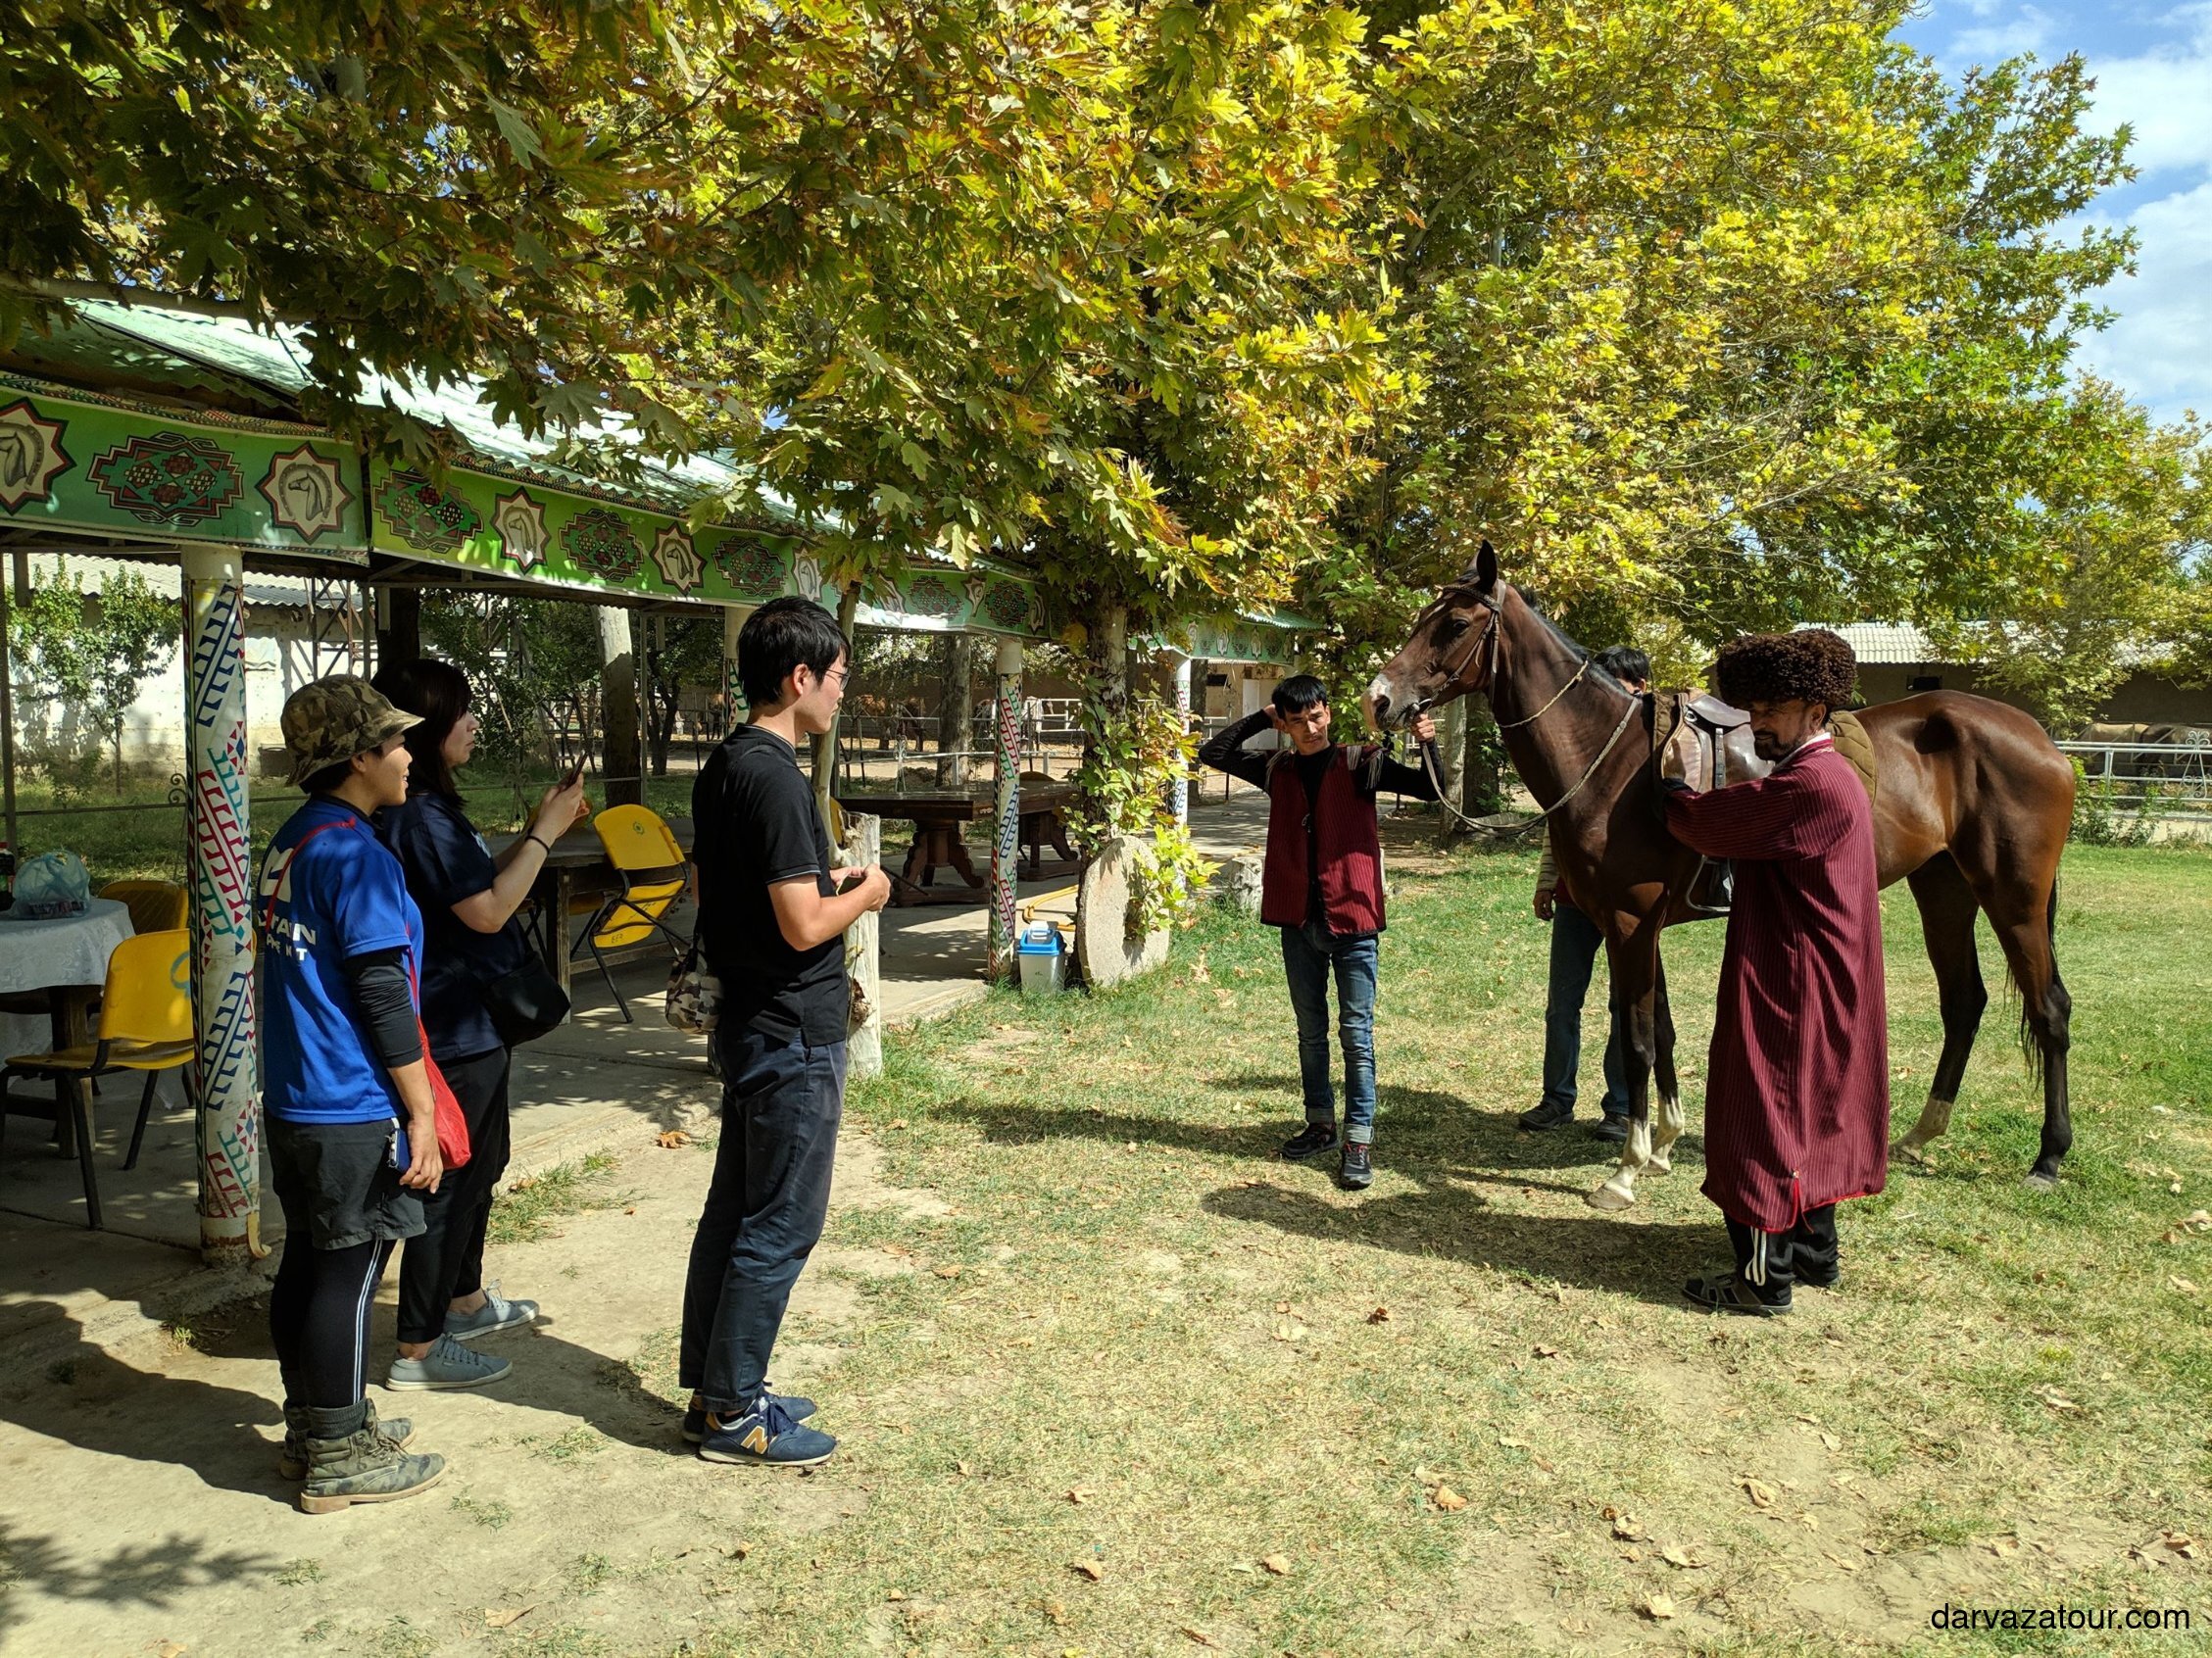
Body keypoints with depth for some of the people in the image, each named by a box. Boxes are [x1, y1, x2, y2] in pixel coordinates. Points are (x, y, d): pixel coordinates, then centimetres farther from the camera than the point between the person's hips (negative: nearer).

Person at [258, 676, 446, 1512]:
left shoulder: (292, 843, 10)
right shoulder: (358, 857, -19)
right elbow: (383, 997, -21)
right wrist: (420, 1112, -16)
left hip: (292, 1099, 10)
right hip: (353, 1109, -9)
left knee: (307, 1259, 17)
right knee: (348, 1274, 1)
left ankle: (312, 1426, 31)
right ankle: (338, 1459, 12)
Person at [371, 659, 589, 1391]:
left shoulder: (427, 807, 11)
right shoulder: (418, 815, -22)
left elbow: (479, 884, 16)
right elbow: (488, 910, -24)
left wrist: (538, 832, 7)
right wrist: (544, 833, -17)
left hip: (473, 1023, 11)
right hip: (453, 1031, -11)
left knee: (480, 1165, 23)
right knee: (448, 1182, -1)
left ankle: (466, 1300, 40)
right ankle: (418, 1349, 11)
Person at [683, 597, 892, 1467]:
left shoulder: (723, 767, 9)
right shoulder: (775, 778, -21)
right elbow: (803, 926, -25)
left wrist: (828, 887, 14)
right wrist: (864, 895, -6)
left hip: (749, 1023, 10)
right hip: (792, 1036, -10)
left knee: (734, 1212, 17)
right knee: (780, 1226, 2)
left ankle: (714, 1387, 29)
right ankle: (732, 1413, 14)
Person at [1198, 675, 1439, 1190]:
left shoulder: (1360, 765, -3)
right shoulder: (1277, 769, 8)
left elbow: (1433, 789, -7)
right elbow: (1213, 753, 9)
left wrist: (1427, 745, -25)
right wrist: (1260, 719, 2)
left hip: (1351, 920, -4)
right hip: (1297, 921, 4)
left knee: (1356, 1033, -2)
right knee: (1311, 1031, 15)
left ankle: (1359, 1141, 2)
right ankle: (1321, 1124, 28)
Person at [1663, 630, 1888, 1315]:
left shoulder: (1812, 786, -22)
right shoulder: (1825, 776, 13)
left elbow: (1706, 822, -19)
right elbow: (1733, 821, 14)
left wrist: (1664, 789, -1)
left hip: (1789, 988, -10)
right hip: (1816, 988, 10)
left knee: (1764, 1114, -2)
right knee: (1809, 1116, 19)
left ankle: (1765, 1280, 6)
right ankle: (1815, 1251, 32)